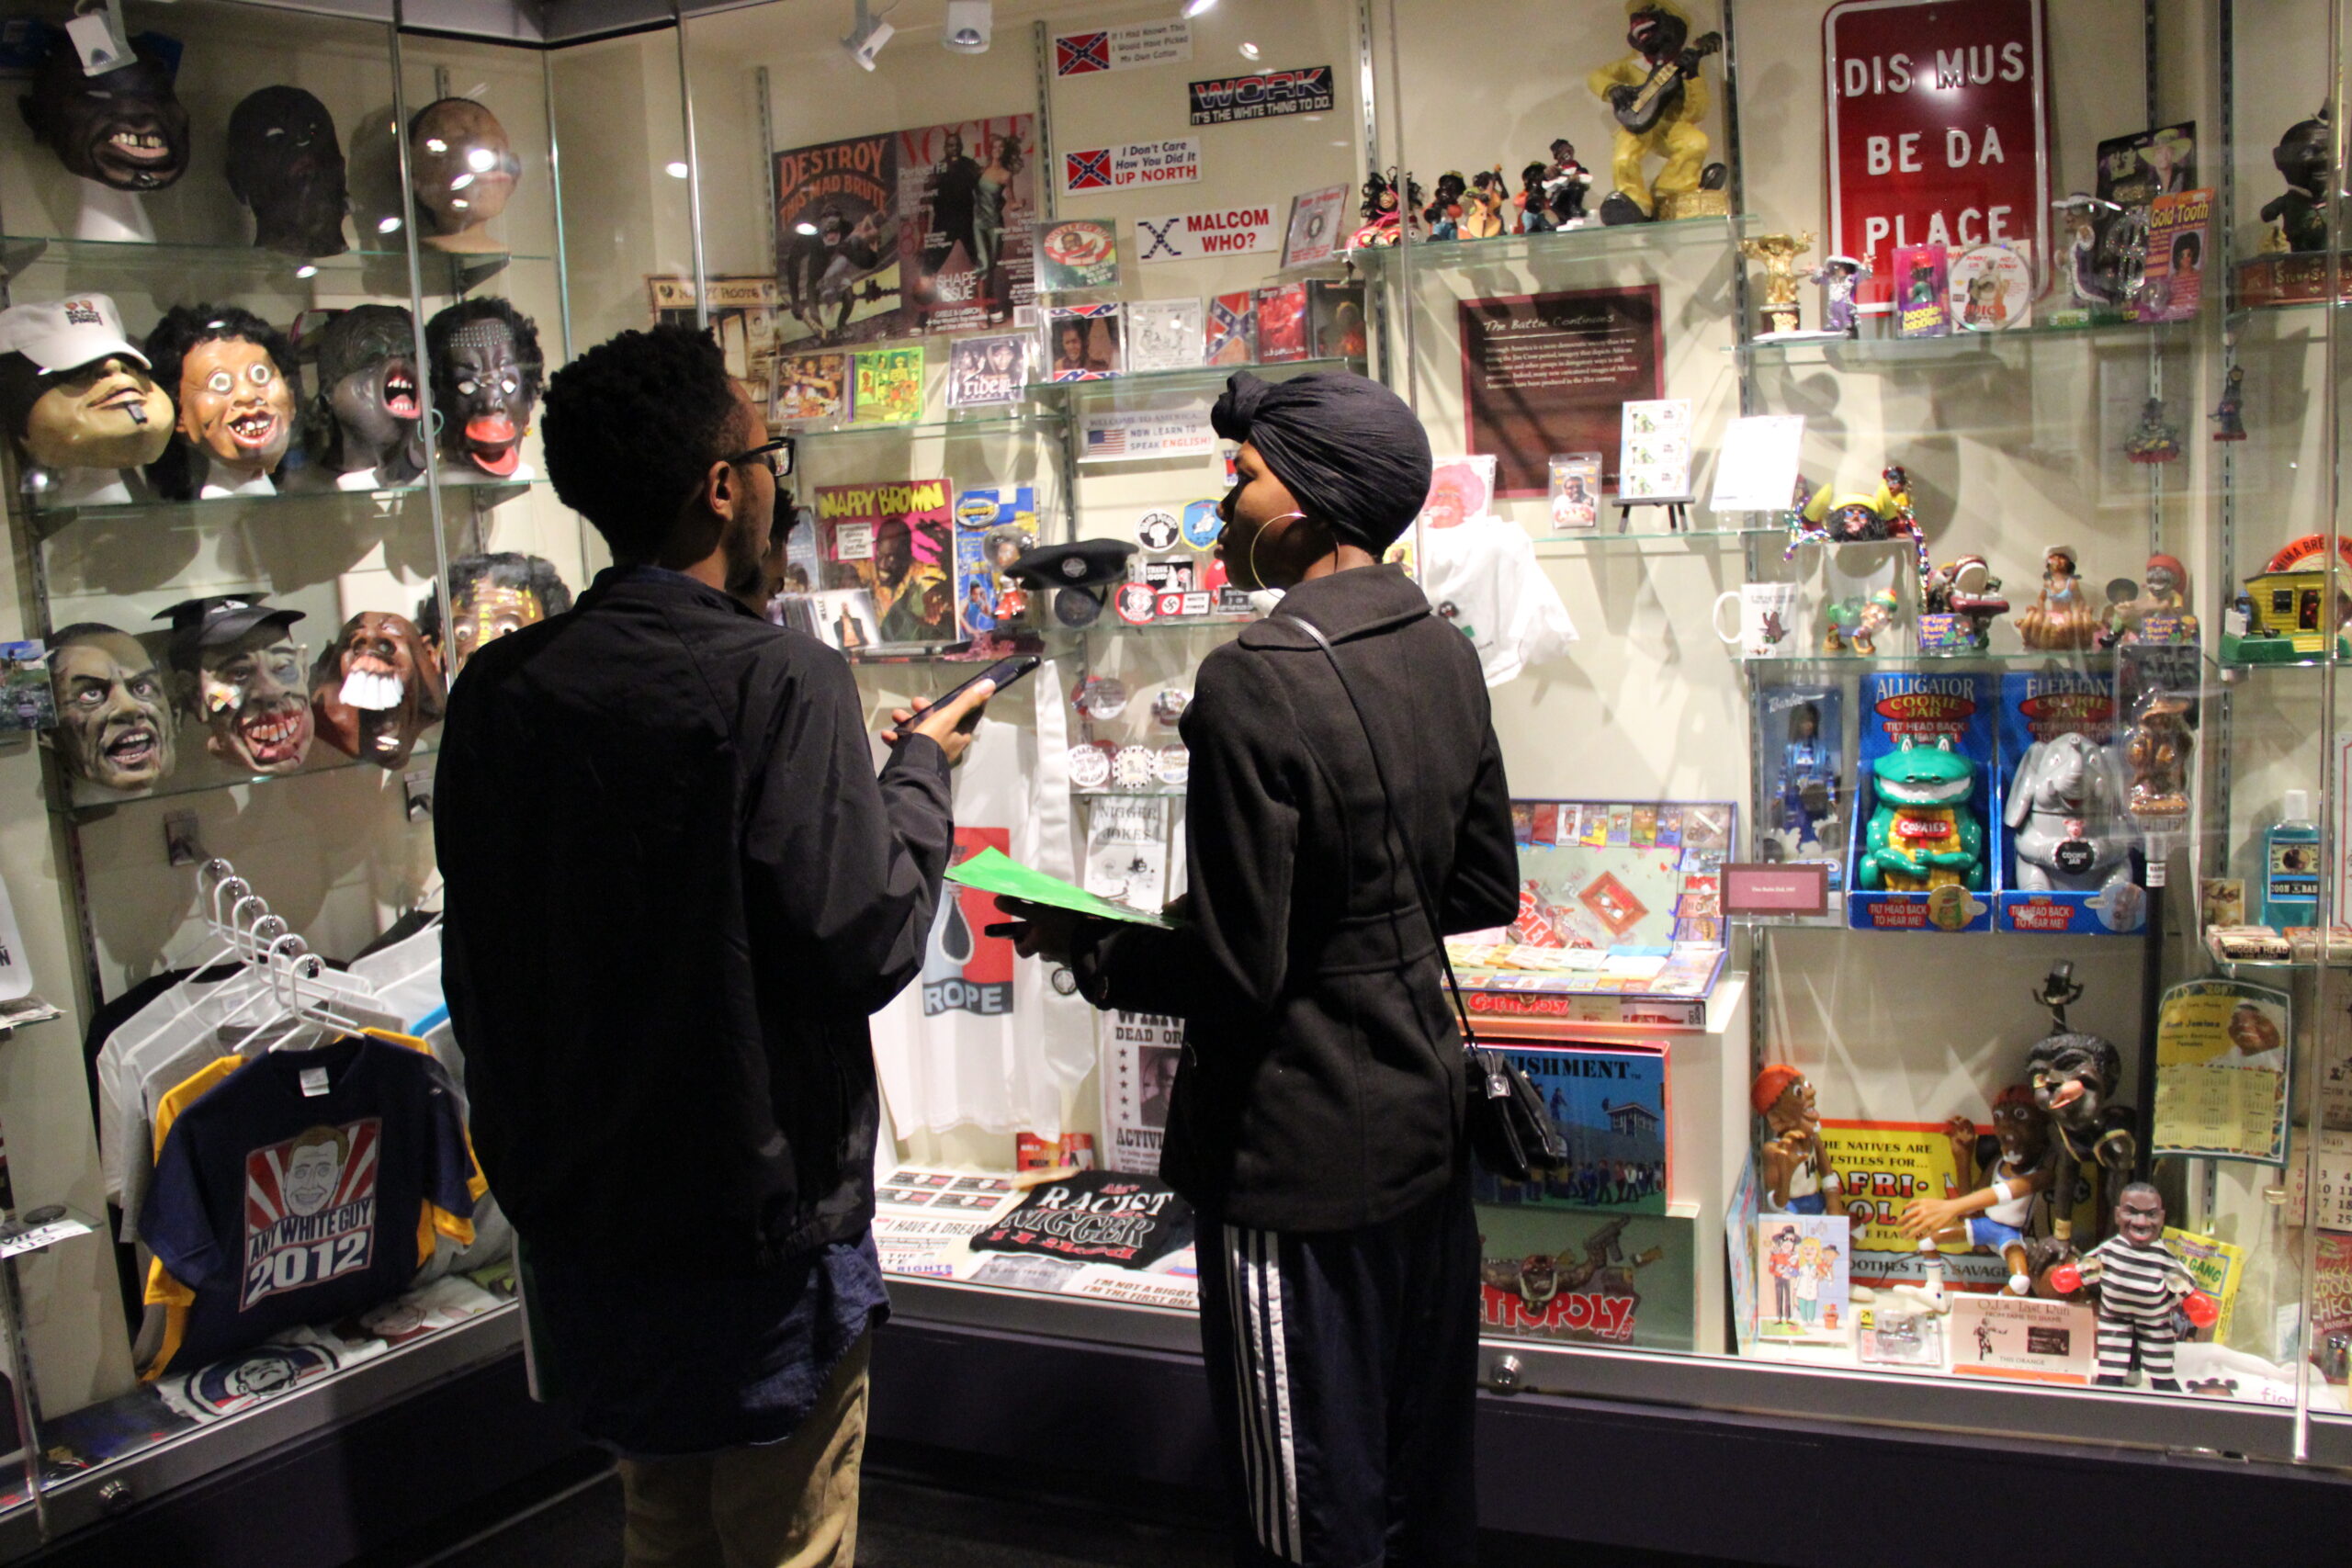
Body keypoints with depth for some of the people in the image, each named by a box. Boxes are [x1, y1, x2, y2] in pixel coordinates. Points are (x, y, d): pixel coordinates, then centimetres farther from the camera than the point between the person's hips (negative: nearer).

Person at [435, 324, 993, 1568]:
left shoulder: (495, 691, 0)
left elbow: (478, 962, 7)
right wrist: (919, 770, -4)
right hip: (755, 1222, -6)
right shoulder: (777, 683, -20)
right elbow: (866, 942, -20)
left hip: (573, 1217, 7)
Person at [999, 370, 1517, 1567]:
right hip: (1424, 1123, 8)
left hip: (1301, 1163, -8)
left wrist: (1081, 946, -4)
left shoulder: (1256, 680, -21)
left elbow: (1232, 974, -20)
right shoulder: (1444, 656, 4)